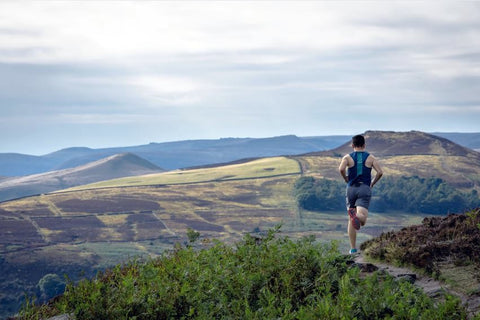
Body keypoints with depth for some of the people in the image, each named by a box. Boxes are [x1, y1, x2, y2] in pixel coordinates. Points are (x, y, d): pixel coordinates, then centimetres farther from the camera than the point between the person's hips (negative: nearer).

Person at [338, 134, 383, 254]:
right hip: (365, 189, -1)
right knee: (362, 219, -16)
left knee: (351, 220, 13)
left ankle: (353, 248, 12)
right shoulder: (370, 158, 9)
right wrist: (372, 183, 11)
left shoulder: (347, 157, 7)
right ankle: (356, 216, -54)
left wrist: (347, 180, 3)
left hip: (351, 189, 1)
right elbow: (380, 172, -4)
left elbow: (341, 169, -13)